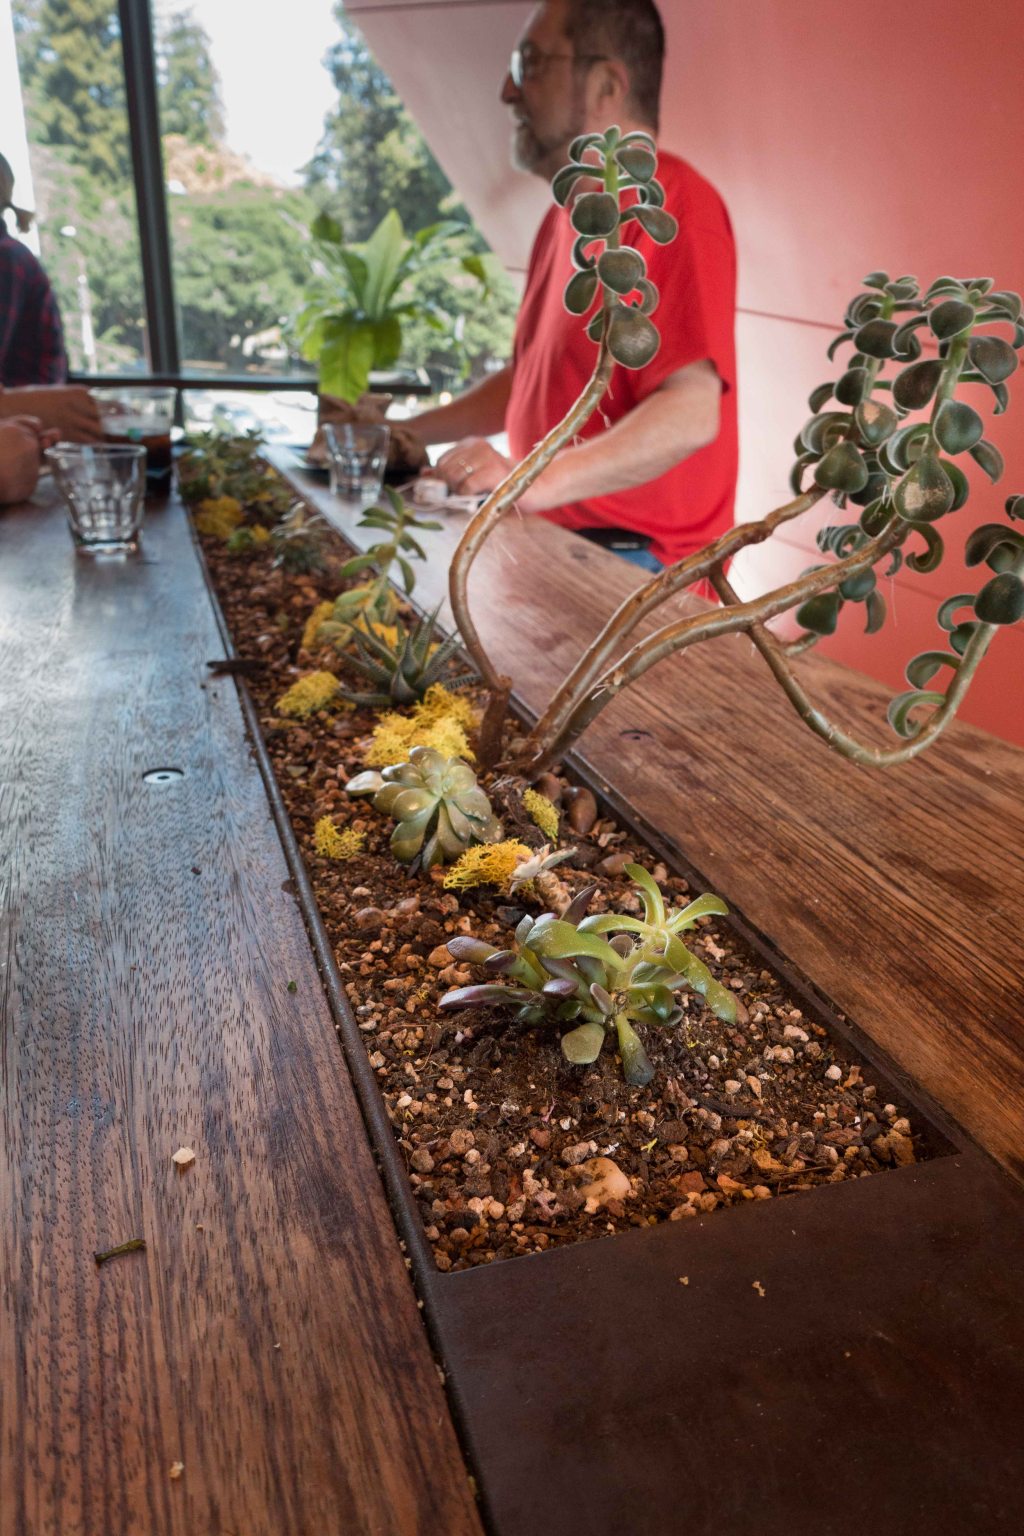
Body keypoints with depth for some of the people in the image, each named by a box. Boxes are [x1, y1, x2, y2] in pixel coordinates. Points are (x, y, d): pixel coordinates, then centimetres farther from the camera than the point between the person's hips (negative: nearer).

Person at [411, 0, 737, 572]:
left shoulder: (670, 205, -12)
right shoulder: (567, 214, 18)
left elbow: (690, 414, -23)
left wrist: (535, 482, -30)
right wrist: (408, 434, 16)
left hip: (634, 566, -8)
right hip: (554, 551, 8)